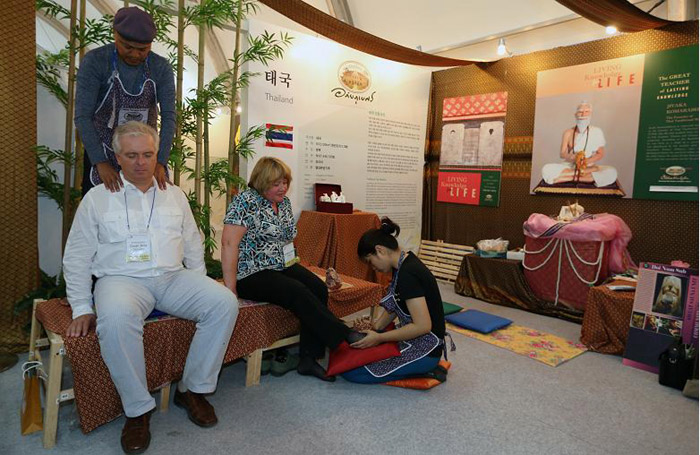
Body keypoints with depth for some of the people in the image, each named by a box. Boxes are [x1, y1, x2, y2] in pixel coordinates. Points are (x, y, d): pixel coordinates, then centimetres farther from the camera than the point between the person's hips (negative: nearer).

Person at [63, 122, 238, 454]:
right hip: (122, 278, -3)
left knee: (224, 302, -22)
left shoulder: (175, 195, 16)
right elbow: (77, 257, 6)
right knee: (116, 318, -38)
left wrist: (199, 289, 8)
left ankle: (193, 389, -7)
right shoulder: (97, 198, 8)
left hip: (174, 278, 3)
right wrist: (82, 308, -3)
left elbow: (193, 246, 19)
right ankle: (137, 409, -17)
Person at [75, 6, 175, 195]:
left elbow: (168, 116, -17)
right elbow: (82, 116, -21)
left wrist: (161, 163, -29)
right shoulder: (94, 61, -17)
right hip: (101, 152, -2)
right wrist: (101, 163, -32)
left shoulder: (161, 68, -11)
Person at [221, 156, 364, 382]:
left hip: (284, 266, 7)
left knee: (319, 289, -18)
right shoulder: (246, 201, -12)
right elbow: (229, 243, -20)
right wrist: (231, 287, -24)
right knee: (300, 293, -28)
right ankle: (345, 335, -19)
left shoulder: (284, 202, 11)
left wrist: (292, 264, 8)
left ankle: (308, 360, -15)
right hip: (253, 275, -7)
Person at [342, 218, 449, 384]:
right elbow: (393, 308, 11)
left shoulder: (407, 274, -25)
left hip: (424, 349, -10)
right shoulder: (405, 263, 4)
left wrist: (379, 338, -21)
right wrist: (373, 329, -2)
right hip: (414, 339, 10)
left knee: (351, 371, -14)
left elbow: (423, 325, -27)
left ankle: (423, 369, -2)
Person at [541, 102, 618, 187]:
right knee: (546, 169, -29)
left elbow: (601, 153, 2)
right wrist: (573, 157, -23)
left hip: (591, 166, 0)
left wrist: (586, 161, -18)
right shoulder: (568, 133, 3)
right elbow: (562, 154, 0)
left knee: (612, 173, -31)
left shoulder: (596, 132, 2)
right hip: (570, 166, 0)